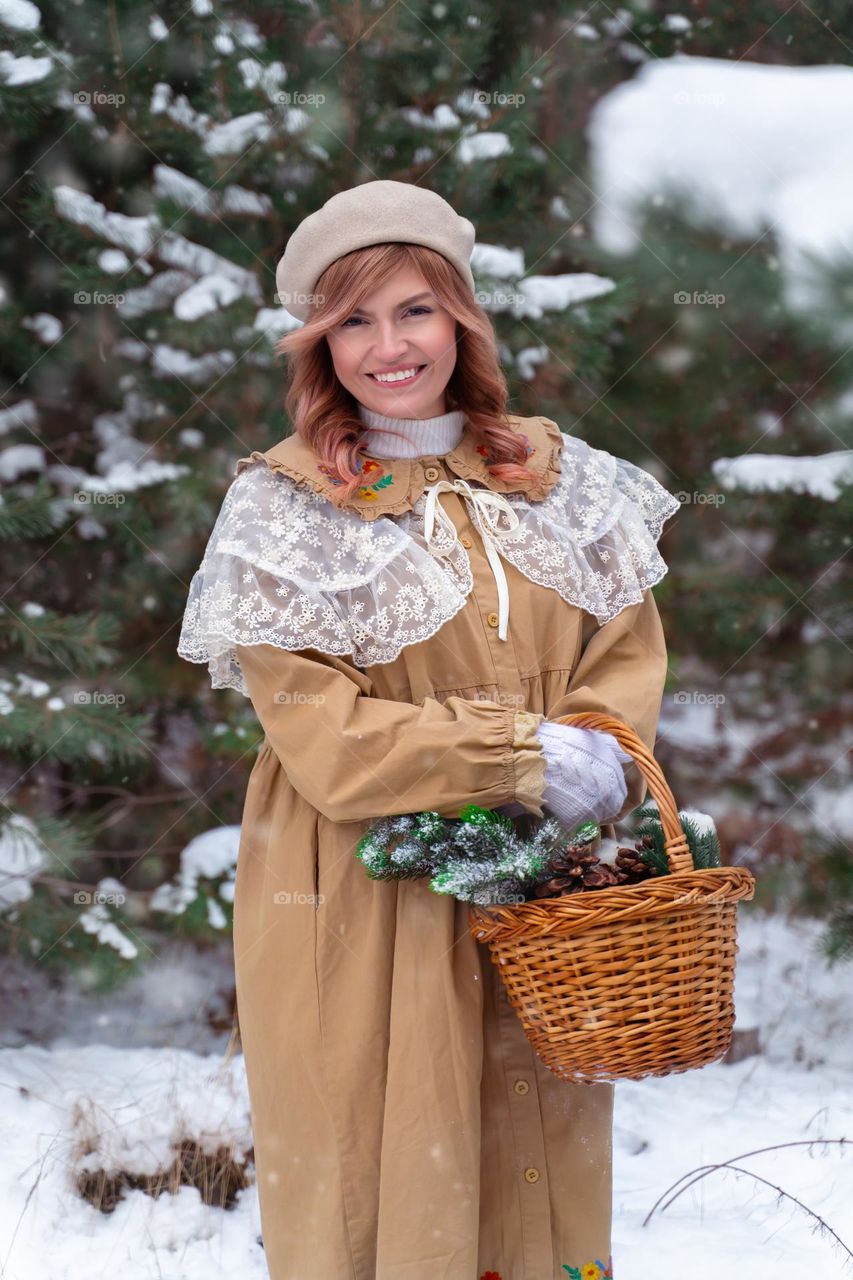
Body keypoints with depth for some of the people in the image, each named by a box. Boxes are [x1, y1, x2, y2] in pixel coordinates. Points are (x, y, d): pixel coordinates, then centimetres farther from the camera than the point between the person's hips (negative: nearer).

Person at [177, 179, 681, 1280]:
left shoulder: (558, 478, 8)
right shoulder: (283, 507, -4)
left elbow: (627, 655, 9)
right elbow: (322, 735, -10)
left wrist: (598, 767, -13)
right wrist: (527, 756, -16)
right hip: (363, 904, -3)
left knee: (540, 1181, 7)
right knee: (379, 1188, 0)